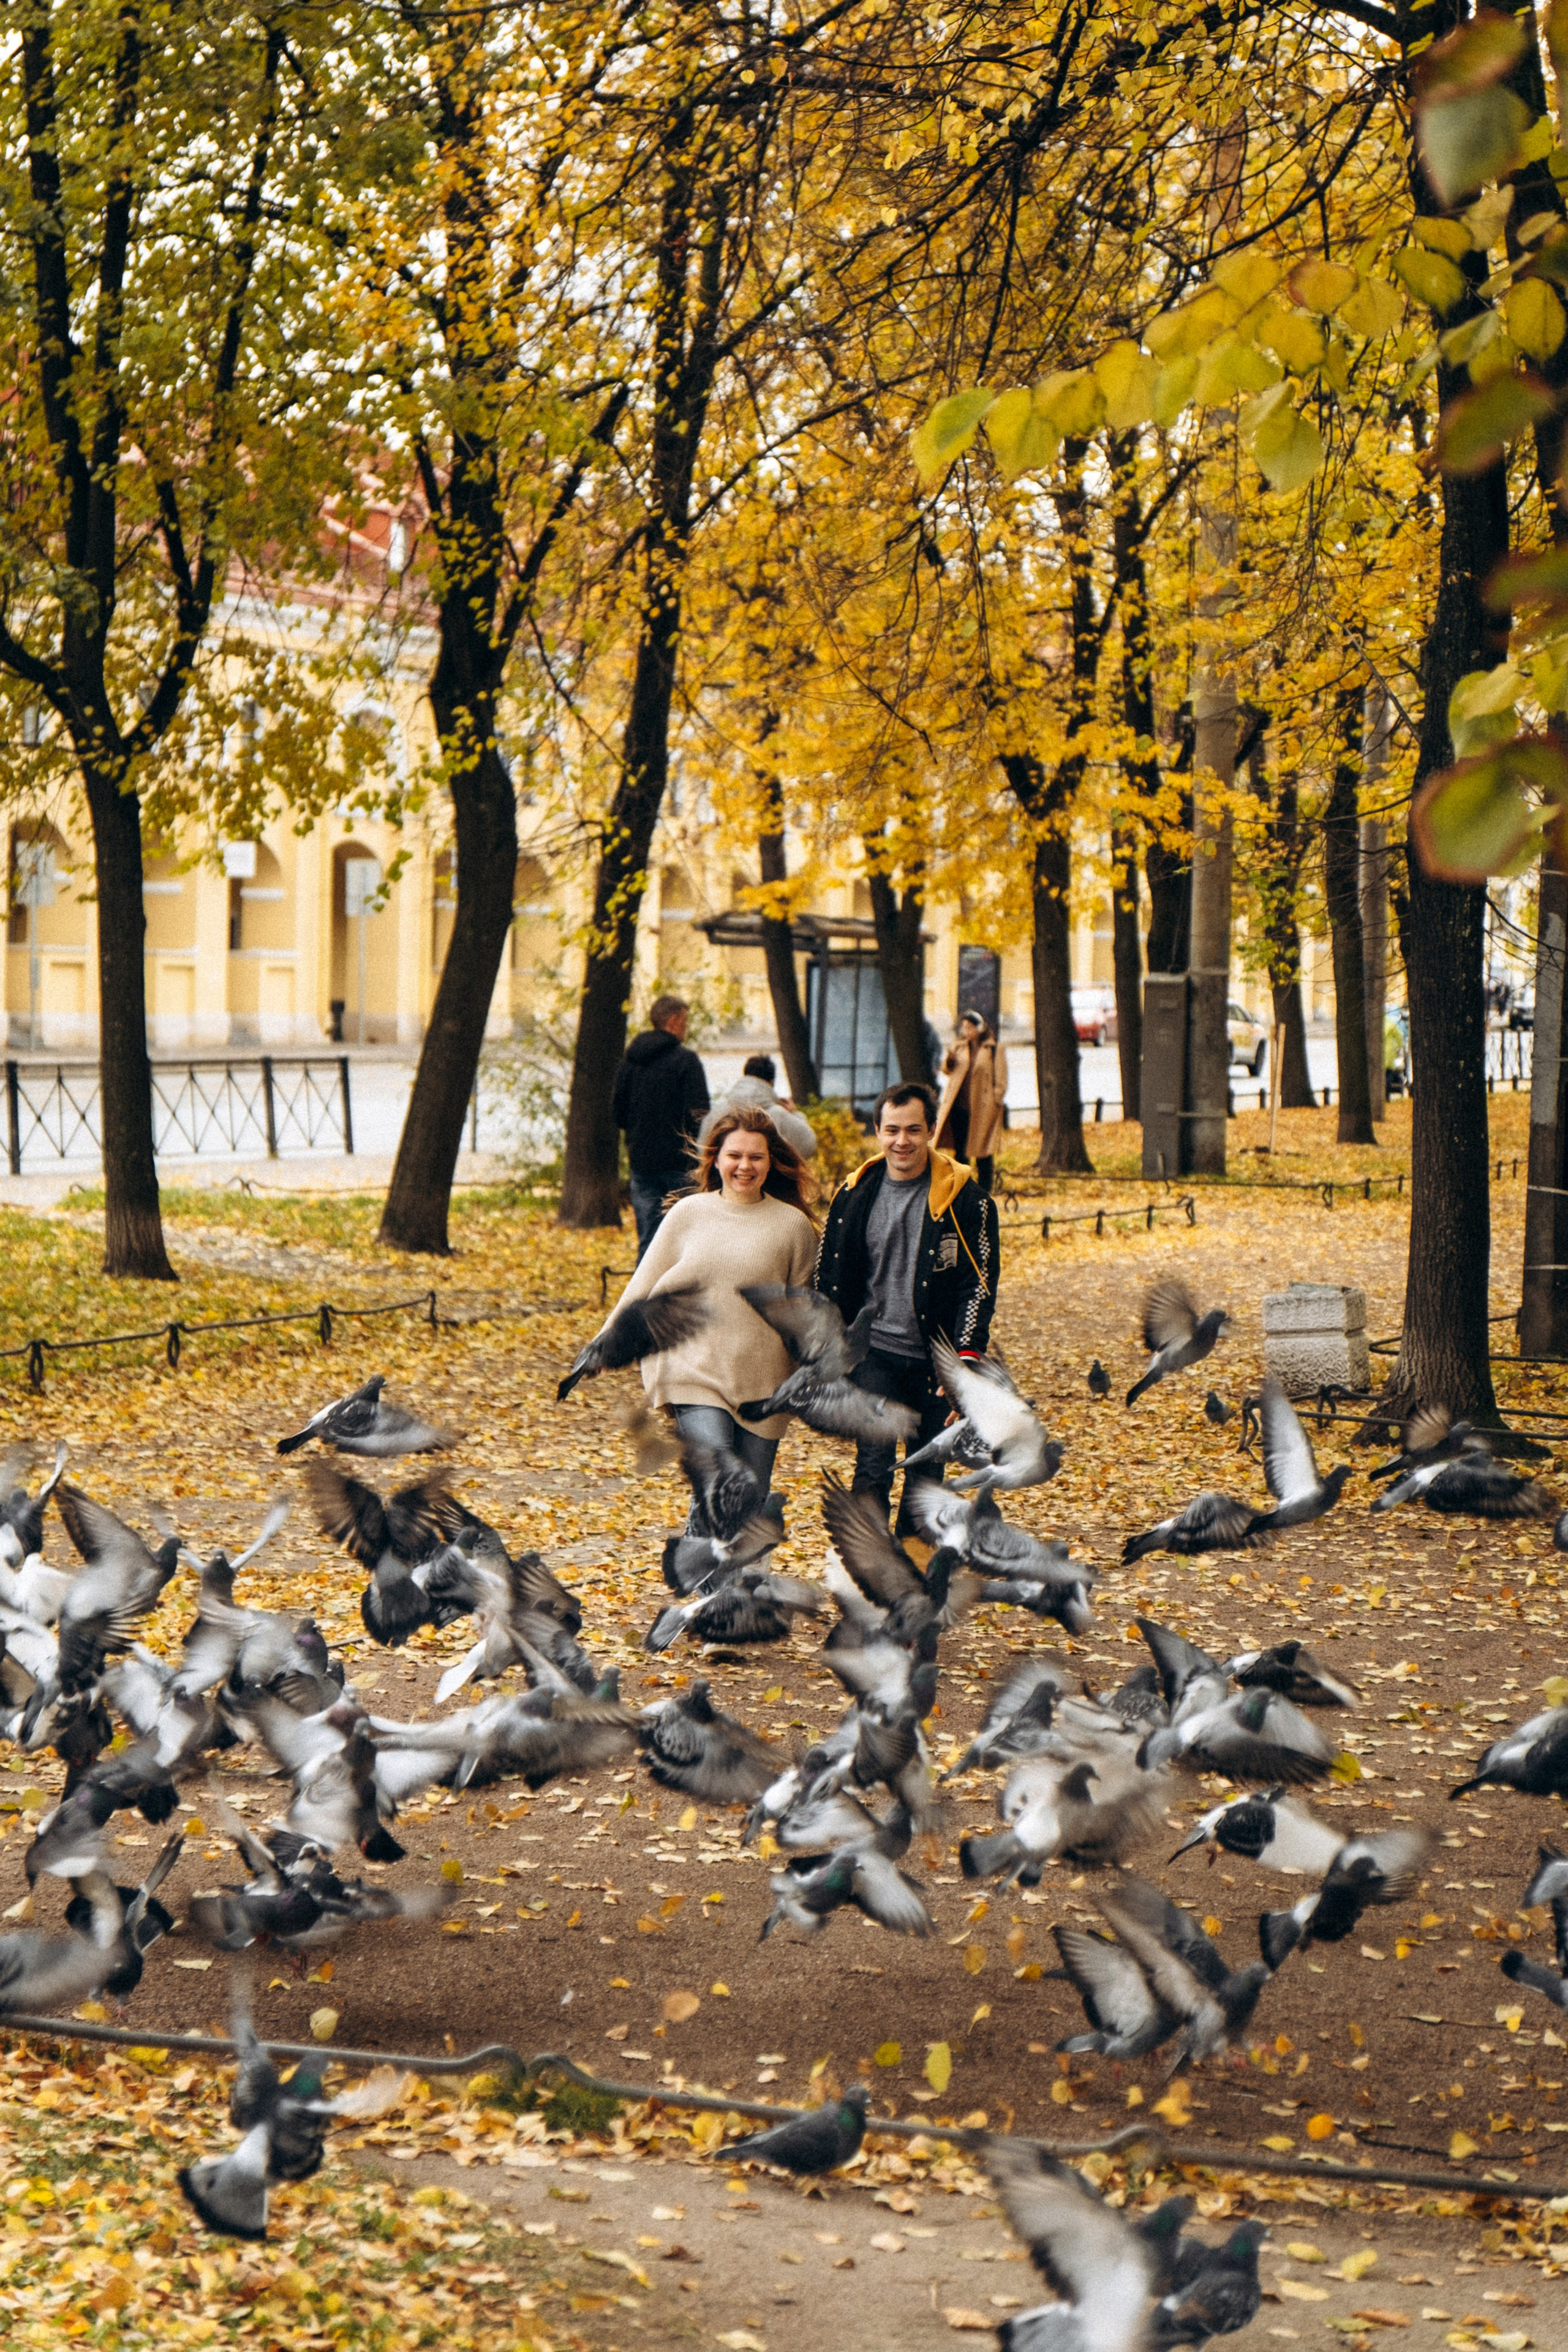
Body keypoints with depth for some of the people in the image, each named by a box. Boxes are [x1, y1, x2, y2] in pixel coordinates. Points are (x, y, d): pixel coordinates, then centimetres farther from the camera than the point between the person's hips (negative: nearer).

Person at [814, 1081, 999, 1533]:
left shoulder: (963, 1196, -4)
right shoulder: (855, 1195, 2)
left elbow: (980, 1283, -4)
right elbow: (829, 1280, 10)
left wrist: (967, 1355, -13)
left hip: (935, 1358, 0)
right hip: (875, 1350, 0)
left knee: (927, 1465, 10)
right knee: (874, 1462, -12)